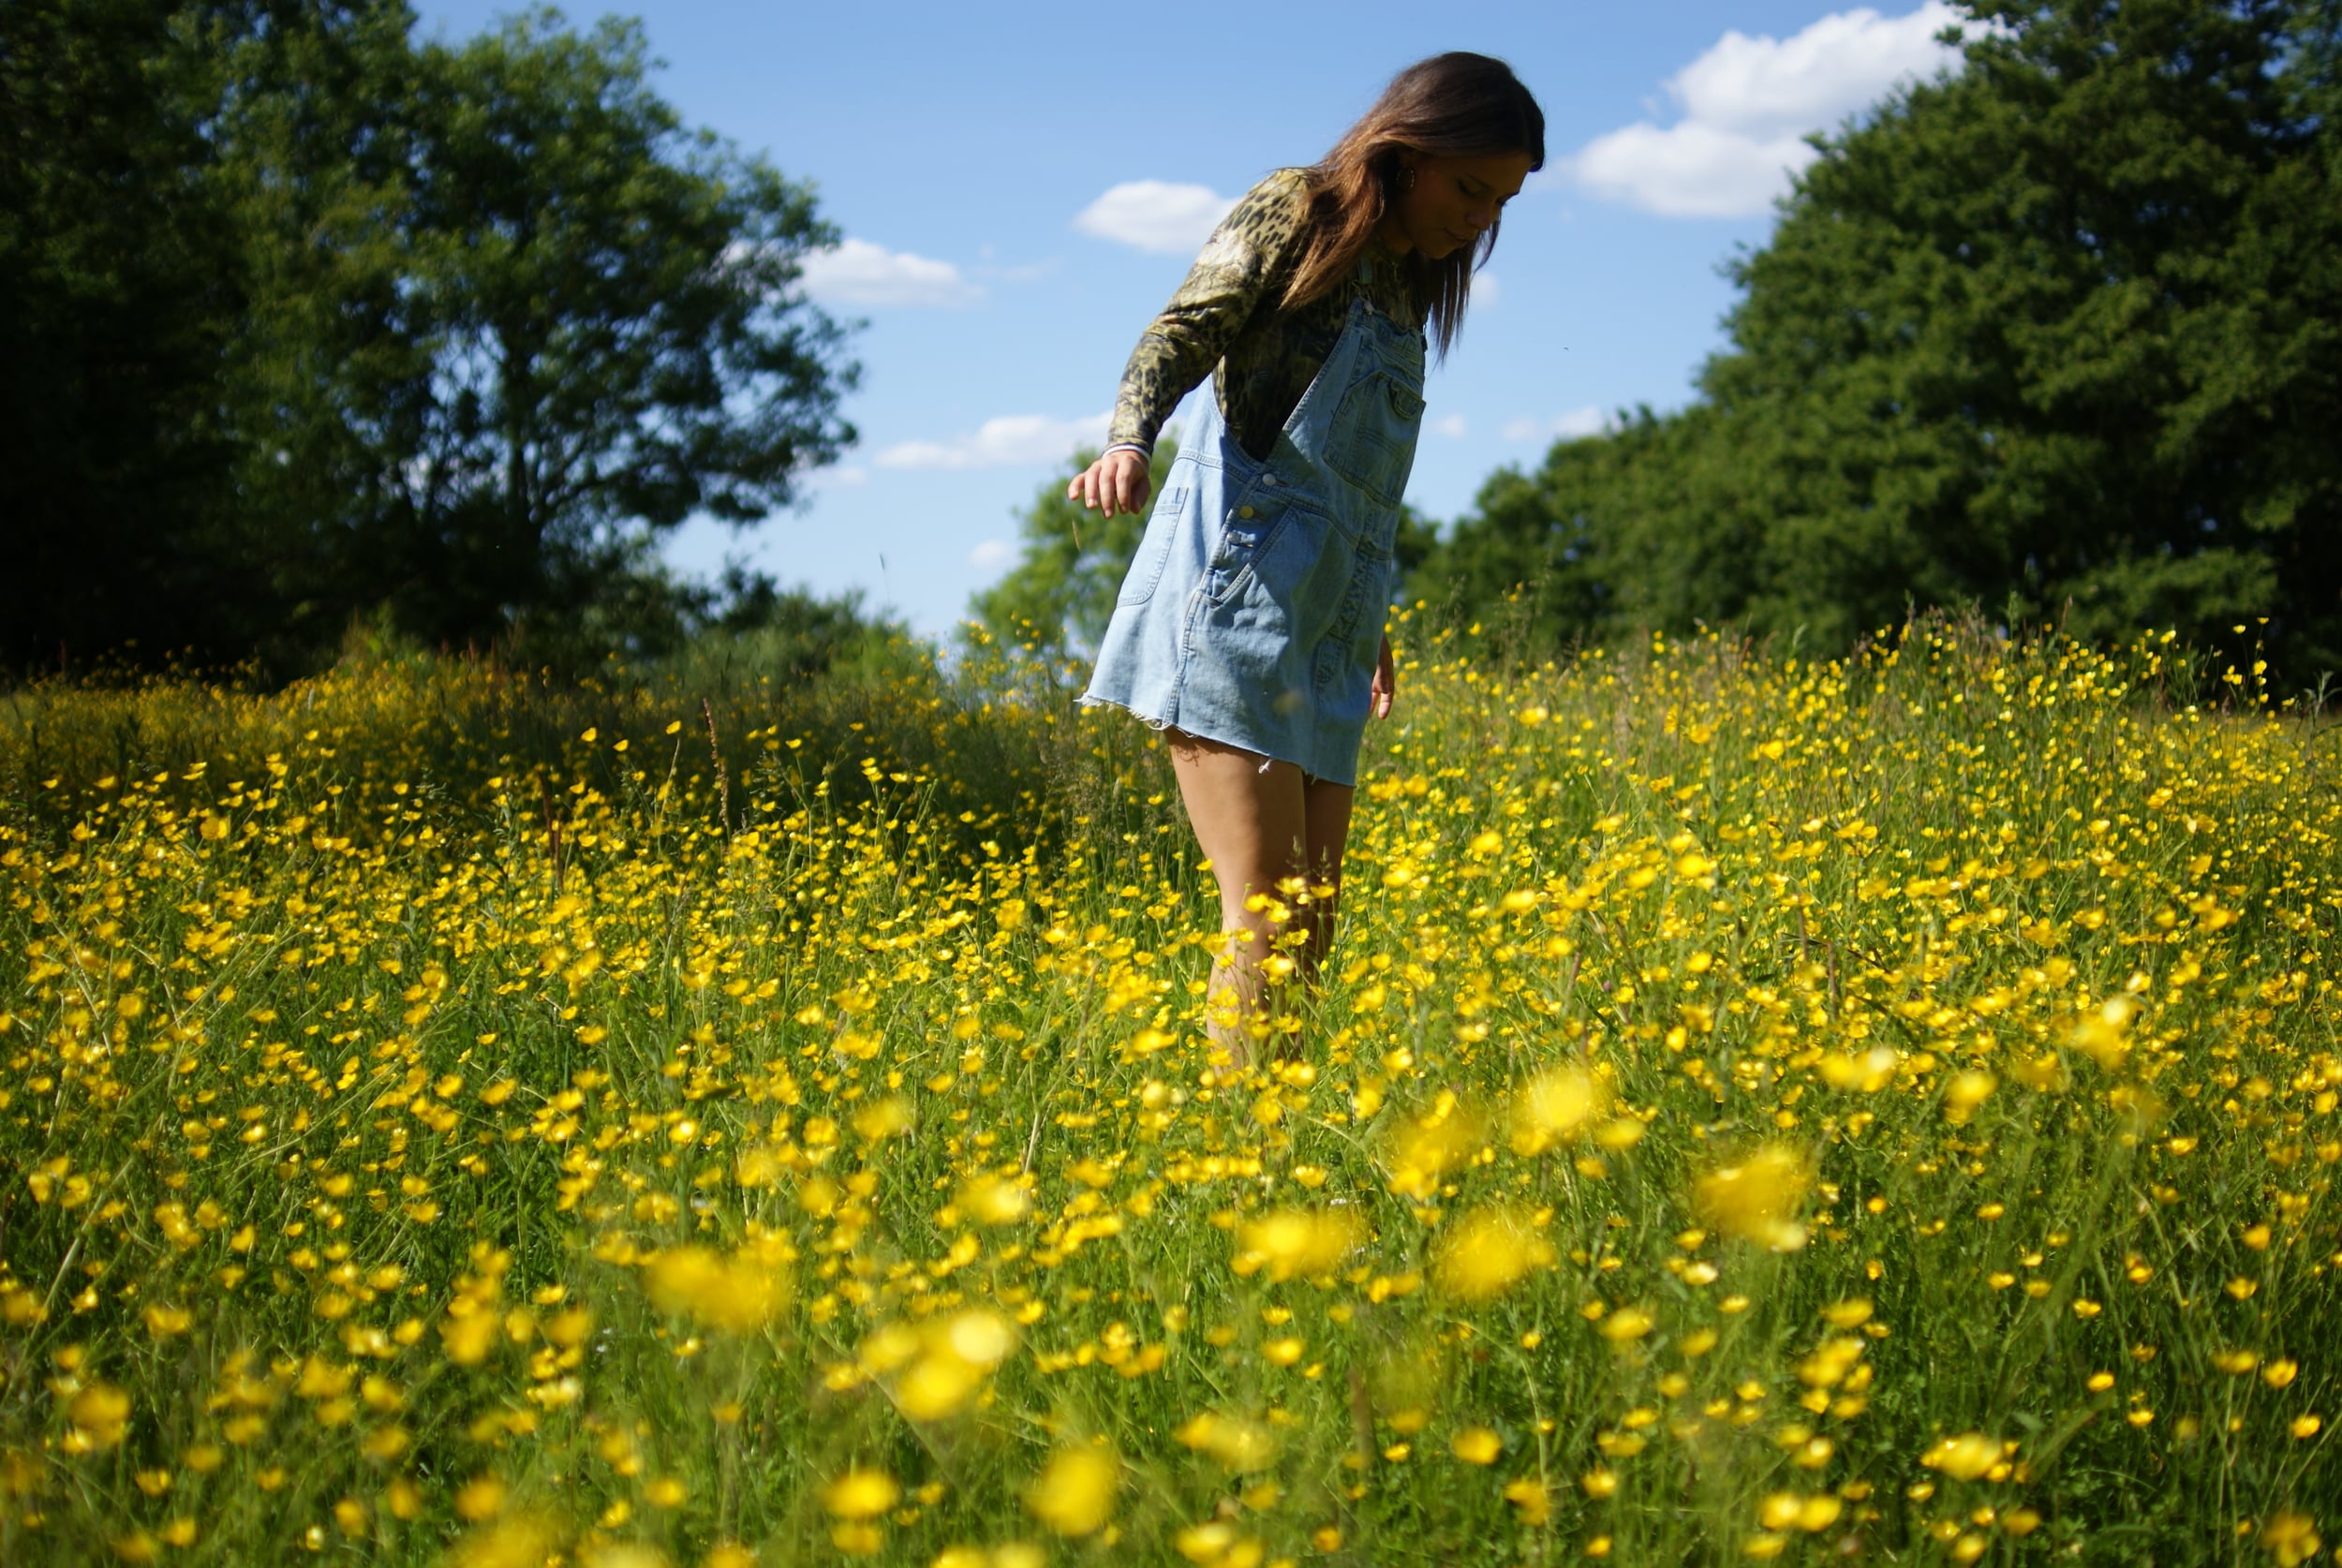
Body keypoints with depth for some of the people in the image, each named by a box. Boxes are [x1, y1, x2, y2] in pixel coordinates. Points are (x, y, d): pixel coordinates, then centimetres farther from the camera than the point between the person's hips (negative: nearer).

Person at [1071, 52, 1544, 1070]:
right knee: (1264, 919, -15)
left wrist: (1372, 624, 29)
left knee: (1311, 931, 2)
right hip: (1234, 590, -8)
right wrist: (1129, 442, -31)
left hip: (1322, 634, 8)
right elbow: (1185, 331, -11)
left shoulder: (1406, 286, 22)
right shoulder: (1294, 213, 2)